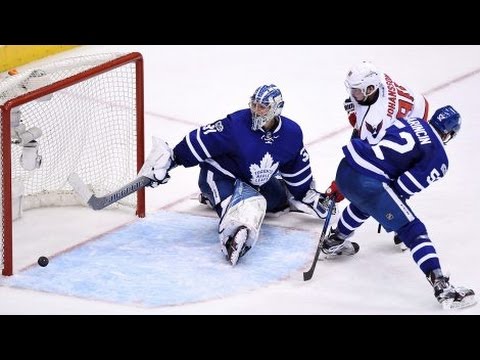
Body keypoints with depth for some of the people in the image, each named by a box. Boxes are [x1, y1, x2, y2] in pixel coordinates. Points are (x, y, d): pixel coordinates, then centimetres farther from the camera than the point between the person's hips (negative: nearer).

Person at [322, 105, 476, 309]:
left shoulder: (410, 122, 19)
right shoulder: (438, 160, 2)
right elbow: (402, 188, -4)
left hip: (344, 169, 7)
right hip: (367, 183, -7)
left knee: (364, 202, 41)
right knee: (413, 230, -3)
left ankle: (334, 242, 58)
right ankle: (441, 286, -13)